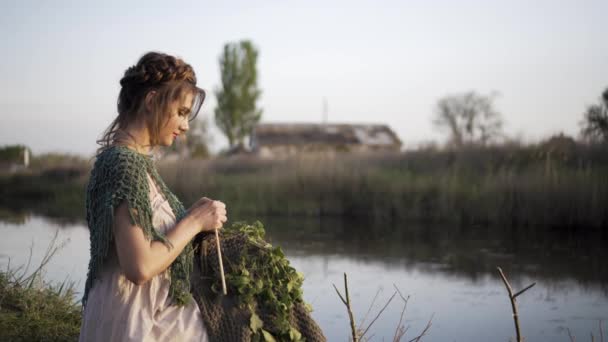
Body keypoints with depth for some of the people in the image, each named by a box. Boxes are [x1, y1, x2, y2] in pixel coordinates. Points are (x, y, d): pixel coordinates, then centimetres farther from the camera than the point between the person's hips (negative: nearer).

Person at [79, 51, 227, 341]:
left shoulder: (136, 158, 8)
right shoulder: (123, 162, -20)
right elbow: (140, 267, -25)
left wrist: (192, 217, 2)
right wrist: (194, 222, -15)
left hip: (152, 315, 9)